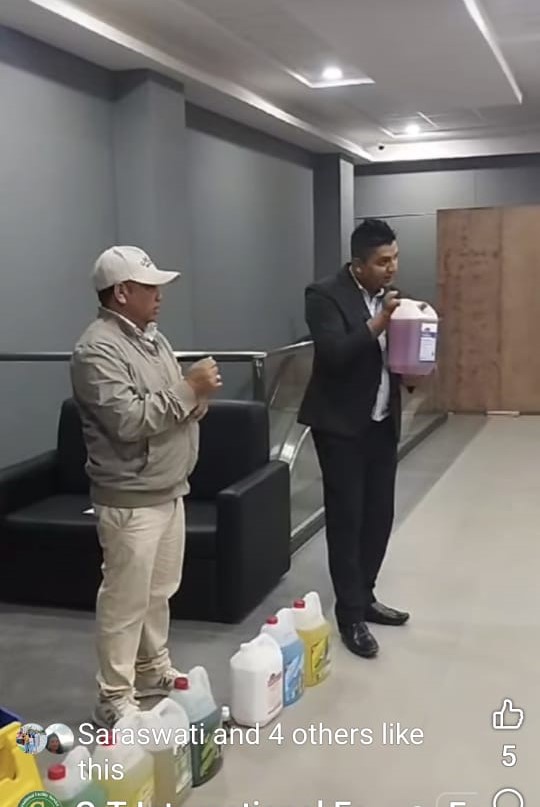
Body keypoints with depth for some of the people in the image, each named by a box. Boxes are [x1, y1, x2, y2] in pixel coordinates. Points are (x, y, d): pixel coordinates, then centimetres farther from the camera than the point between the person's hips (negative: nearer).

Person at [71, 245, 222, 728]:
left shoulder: (152, 337, 12)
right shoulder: (97, 350, -18)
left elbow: (177, 407, 18)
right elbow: (128, 420, -27)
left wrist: (199, 396, -5)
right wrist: (189, 388, -21)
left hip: (170, 490, 9)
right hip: (130, 500, -9)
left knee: (159, 590, 20)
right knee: (126, 599, 1)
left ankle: (153, 669, 36)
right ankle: (114, 699, 13)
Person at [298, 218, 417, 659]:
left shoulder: (389, 293, 8)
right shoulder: (325, 295, -13)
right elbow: (334, 354, -24)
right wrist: (377, 322, -30)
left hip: (383, 422, 7)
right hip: (342, 424, -7)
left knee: (379, 515, 12)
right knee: (346, 519, 0)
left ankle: (365, 597, 29)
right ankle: (351, 617, 10)